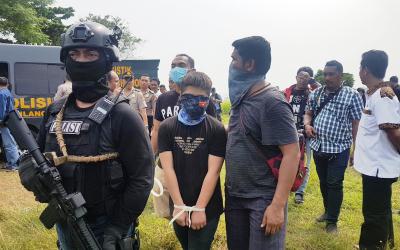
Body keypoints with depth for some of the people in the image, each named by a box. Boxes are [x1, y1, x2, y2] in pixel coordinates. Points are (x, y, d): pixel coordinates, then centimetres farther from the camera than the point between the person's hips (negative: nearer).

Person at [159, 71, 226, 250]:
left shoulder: (217, 130, -10)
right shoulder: (166, 128, -3)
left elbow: (213, 171, -13)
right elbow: (168, 169, -8)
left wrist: (199, 208, -17)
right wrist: (179, 205, -13)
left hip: (207, 208, -3)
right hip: (178, 207, 3)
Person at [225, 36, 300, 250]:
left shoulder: (272, 103, -17)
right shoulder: (241, 98, 6)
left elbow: (292, 153, -20)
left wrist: (278, 205, -24)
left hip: (262, 200, -7)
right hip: (235, 196, 7)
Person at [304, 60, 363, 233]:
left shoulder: (352, 95, -7)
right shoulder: (316, 93, 6)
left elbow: (356, 123, -6)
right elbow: (308, 113, 16)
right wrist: (307, 125, -6)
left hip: (339, 149, -5)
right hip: (318, 146, 5)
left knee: (334, 185, 2)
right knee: (323, 182, 17)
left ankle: (332, 221, 15)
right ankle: (328, 210, 37)